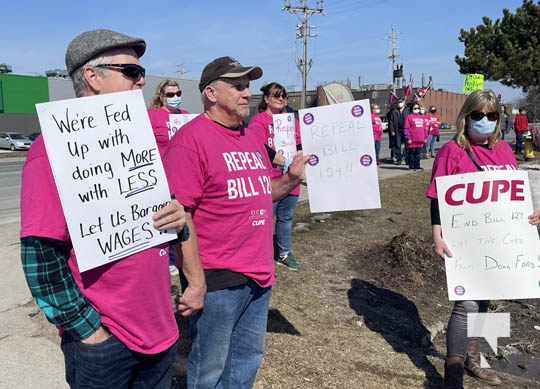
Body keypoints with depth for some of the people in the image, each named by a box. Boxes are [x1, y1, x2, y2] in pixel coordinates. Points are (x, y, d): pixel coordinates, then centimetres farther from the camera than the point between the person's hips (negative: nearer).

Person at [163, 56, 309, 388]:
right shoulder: (191, 139, -15)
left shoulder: (251, 137, 11)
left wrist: (292, 178, 0)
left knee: (248, 359, 22)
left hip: (259, 274, 8)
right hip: (217, 278, -7)